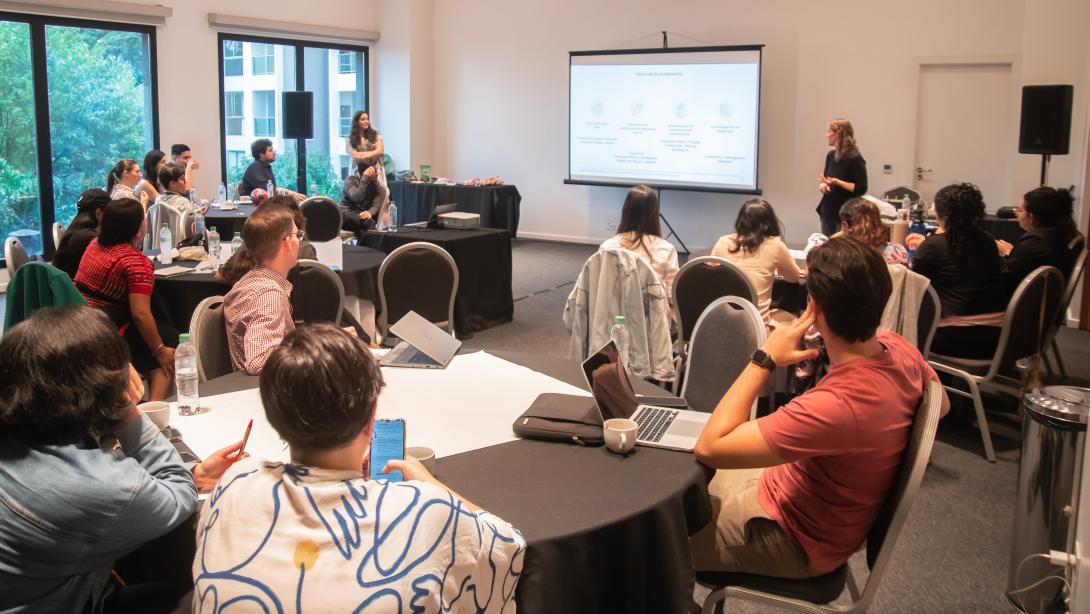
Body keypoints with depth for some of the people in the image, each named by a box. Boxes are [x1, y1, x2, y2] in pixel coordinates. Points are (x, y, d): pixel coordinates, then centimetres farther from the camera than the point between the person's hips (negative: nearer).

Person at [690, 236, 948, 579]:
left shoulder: (837, 405, -42)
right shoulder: (897, 346, -16)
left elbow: (710, 447, -37)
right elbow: (940, 404, 9)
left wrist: (765, 359, -31)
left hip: (797, 539, -8)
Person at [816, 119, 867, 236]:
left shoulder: (855, 158, -13)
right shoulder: (831, 155, 9)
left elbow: (861, 188, -16)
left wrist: (836, 182, -25)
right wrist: (823, 184, -3)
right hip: (827, 211, 8)